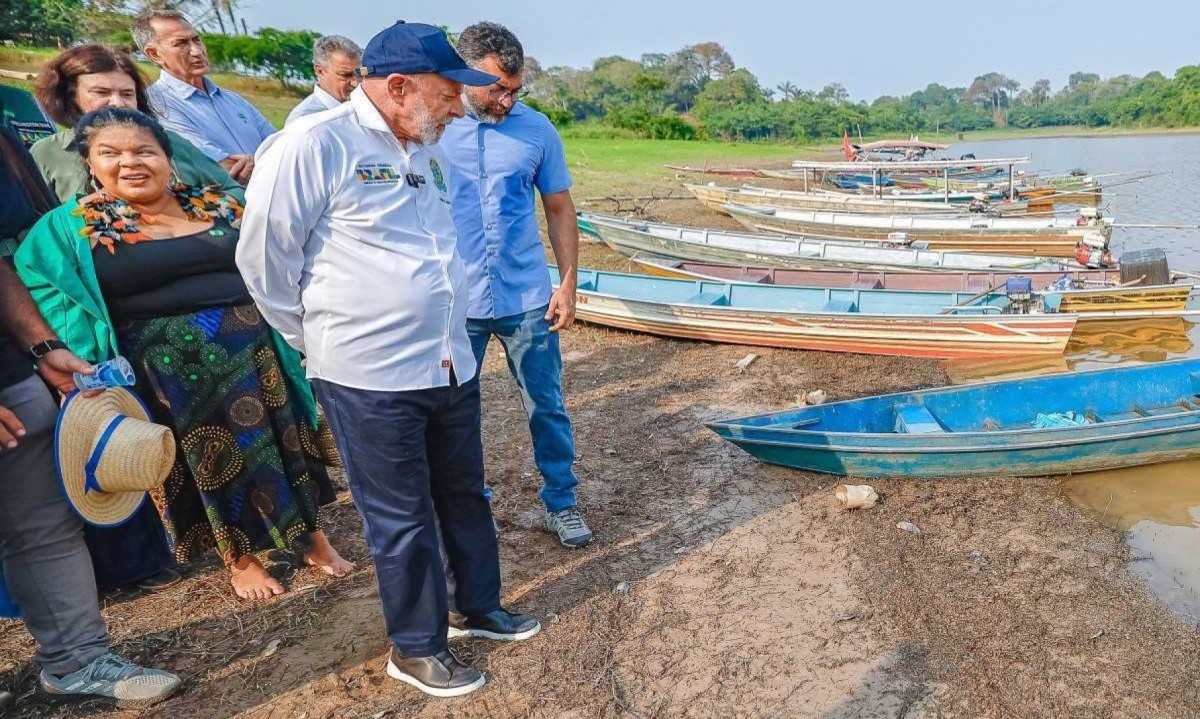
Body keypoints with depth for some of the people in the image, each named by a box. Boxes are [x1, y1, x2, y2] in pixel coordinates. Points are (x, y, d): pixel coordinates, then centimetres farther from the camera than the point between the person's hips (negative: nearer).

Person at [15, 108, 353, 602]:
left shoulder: (220, 208, 6)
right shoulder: (69, 228, 1)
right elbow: (50, 301, -4)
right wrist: (91, 374, -14)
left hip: (252, 353, 2)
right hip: (168, 369, -2)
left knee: (281, 442, 9)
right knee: (208, 460, 9)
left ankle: (311, 537, 28)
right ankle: (240, 560, 28)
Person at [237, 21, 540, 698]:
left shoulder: (430, 152, 10)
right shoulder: (313, 145, -14)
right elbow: (264, 257, -8)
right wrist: (326, 342, 0)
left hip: (453, 366, 7)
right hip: (371, 380, -7)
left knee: (466, 494, 19)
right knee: (403, 519, 7)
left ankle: (480, 605, 41)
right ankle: (416, 648, 28)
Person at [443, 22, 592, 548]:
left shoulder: (537, 129, -1)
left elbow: (560, 210, 6)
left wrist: (568, 284, 1)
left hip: (527, 298, 1)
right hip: (453, 302, 0)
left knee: (547, 406, 10)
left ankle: (561, 503, 28)